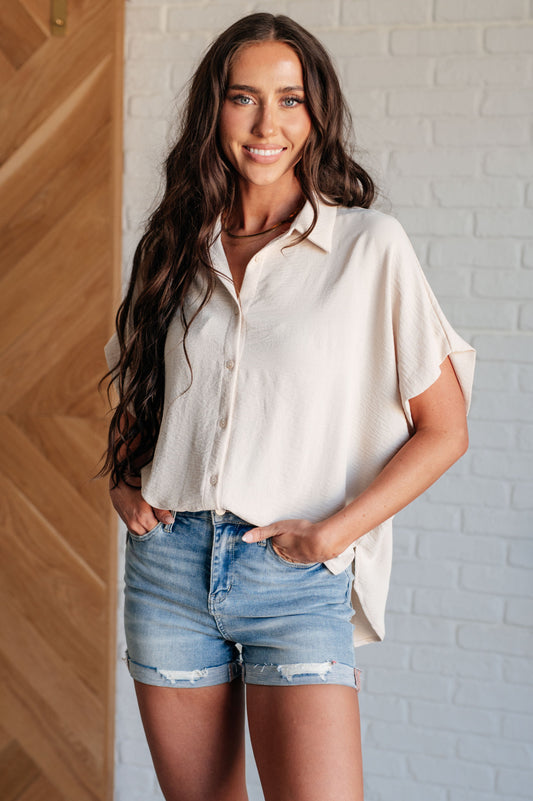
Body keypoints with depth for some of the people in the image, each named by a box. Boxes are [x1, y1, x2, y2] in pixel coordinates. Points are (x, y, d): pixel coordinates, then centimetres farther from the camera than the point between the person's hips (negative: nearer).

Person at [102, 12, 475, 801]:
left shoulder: (371, 246, -3)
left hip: (296, 581, -3)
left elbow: (443, 429, -2)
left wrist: (333, 532, -10)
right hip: (169, 563, 4)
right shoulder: (181, 247, 9)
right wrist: (122, 477, 5)